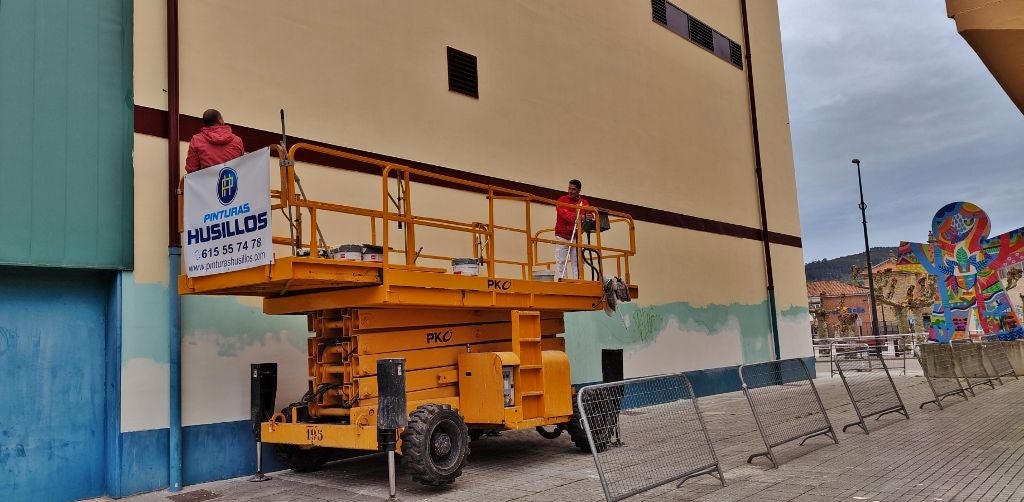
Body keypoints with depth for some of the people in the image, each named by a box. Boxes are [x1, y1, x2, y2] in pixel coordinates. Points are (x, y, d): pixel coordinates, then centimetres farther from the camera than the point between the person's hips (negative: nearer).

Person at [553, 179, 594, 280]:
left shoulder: (584, 203, 9)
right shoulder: (562, 200, -3)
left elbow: (590, 215, -1)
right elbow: (563, 213, -21)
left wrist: (590, 217, -26)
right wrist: (576, 217, -37)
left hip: (576, 237, 3)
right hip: (562, 236, -3)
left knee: (576, 262, -1)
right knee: (561, 261, -6)